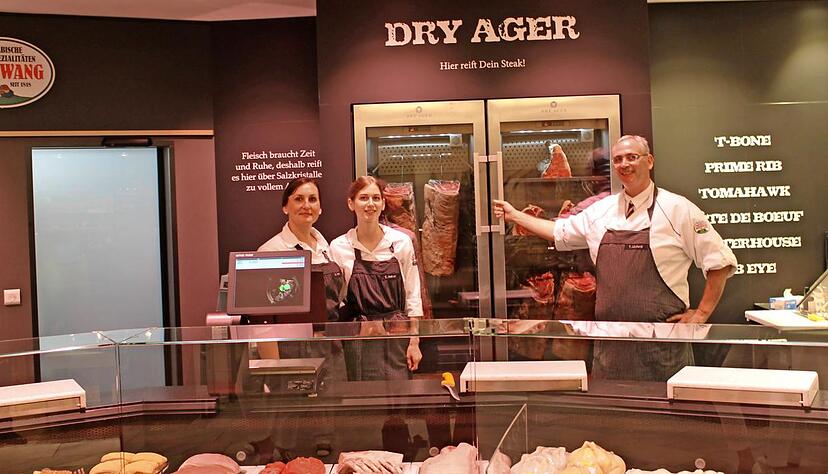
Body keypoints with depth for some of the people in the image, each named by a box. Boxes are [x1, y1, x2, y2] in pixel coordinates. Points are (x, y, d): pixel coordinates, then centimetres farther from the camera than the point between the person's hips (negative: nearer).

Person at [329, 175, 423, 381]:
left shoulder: (401, 242, 1)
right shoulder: (338, 247, -1)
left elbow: (412, 296, 5)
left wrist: (414, 342, 2)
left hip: (397, 340, 1)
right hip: (359, 343, 0)